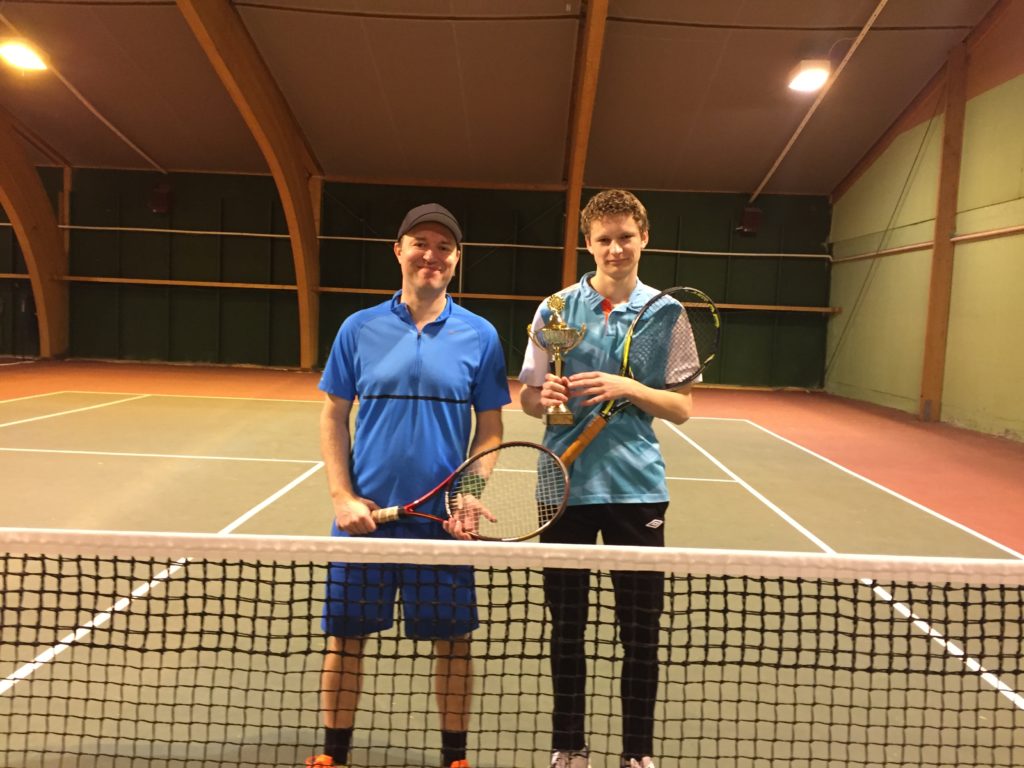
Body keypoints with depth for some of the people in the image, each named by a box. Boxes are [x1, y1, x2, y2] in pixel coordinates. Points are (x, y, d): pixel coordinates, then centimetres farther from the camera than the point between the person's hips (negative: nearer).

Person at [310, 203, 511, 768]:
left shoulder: (480, 336, 1)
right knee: (345, 636, 11)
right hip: (366, 514, 1)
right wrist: (343, 497, -5)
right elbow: (333, 417, 5)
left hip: (444, 519, 0)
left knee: (452, 639, 9)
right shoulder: (359, 328, 1)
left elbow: (489, 429, 3)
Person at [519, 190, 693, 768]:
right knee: (567, 625, 11)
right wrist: (545, 397, -19)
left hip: (637, 488, 0)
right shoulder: (556, 308, 2)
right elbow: (527, 397, 4)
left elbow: (681, 409, -1)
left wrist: (626, 388, -18)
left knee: (641, 630, 7)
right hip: (566, 486, 0)